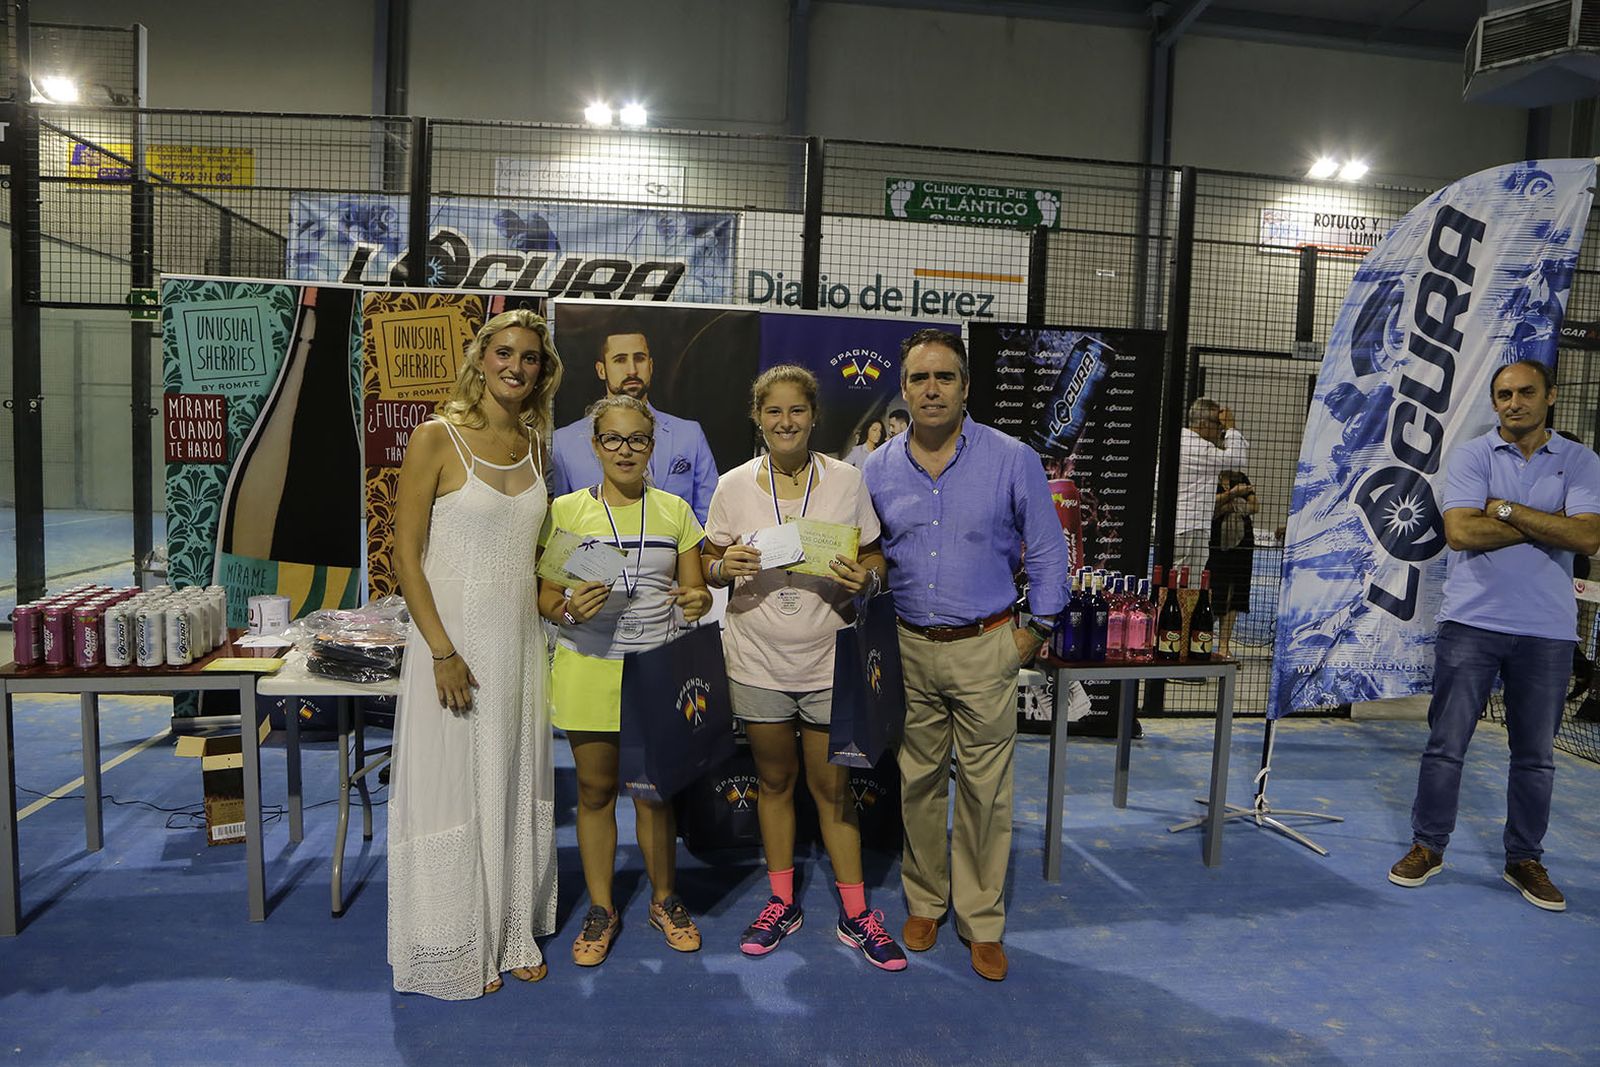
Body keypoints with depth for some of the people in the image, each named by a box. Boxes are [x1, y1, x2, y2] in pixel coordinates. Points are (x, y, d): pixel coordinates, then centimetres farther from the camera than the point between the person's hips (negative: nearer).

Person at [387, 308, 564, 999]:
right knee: (452, 792, 6)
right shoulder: (438, 437, -10)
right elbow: (406, 555, -12)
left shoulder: (535, 444, 8)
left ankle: (512, 935, 32)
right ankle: (454, 951, 24)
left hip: (520, 641, 6)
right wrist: (444, 652, -17)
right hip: (456, 640, -6)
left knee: (515, 786, 15)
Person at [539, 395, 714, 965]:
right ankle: (601, 909, 26)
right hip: (587, 667, -1)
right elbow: (544, 595, 0)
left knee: (654, 789, 9)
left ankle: (664, 900, 29)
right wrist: (569, 609, -23)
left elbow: (696, 589, 10)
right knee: (595, 790, 9)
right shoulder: (566, 510, 0)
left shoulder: (674, 510, 6)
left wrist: (698, 599, -14)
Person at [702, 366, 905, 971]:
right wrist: (725, 567, -18)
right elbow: (710, 564, 5)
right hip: (758, 659, 1)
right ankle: (782, 903, 32)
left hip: (827, 657, -1)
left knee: (832, 787, 7)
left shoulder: (846, 481, -3)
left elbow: (873, 558, 4)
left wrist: (864, 577, -18)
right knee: (774, 781, 15)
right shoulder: (733, 486, -1)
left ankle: (855, 915, 23)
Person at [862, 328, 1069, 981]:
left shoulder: (1013, 460, -5)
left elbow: (1047, 551, 2)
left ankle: (982, 923, 20)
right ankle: (924, 904, 30)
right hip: (908, 650, 3)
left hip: (984, 651, -2)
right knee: (916, 783, 12)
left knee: (985, 790, 3)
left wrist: (1037, 629, 1)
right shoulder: (877, 470, 3)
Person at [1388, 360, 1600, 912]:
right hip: (1472, 621, -1)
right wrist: (1546, 524, -9)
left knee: (1535, 755, 11)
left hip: (1547, 629, 2)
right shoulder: (1471, 456, 1)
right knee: (1446, 744, 4)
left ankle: (1524, 859, 25)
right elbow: (1460, 532, -13)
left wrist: (1507, 509, -12)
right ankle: (1428, 847, 18)